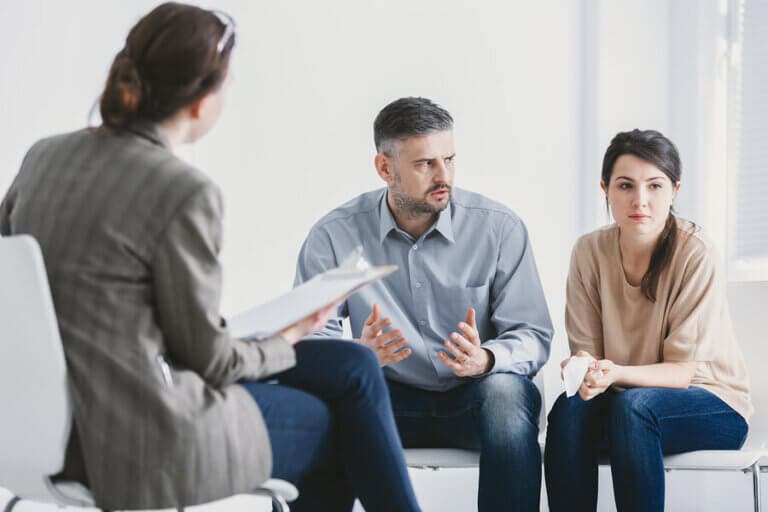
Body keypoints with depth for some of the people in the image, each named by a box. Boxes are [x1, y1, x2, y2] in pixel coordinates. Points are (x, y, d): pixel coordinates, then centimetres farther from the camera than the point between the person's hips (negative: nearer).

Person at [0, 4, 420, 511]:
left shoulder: (45, 156, 1)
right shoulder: (185, 192, -21)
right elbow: (207, 358, -14)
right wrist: (283, 343, 9)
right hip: (150, 448, -8)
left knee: (354, 367, 20)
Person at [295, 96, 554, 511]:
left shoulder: (500, 228, -5)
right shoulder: (334, 235, -5)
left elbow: (533, 336, -6)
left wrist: (485, 359, -29)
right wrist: (358, 354, -30)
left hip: (473, 397, 0)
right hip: (389, 399, 0)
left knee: (507, 392, -35)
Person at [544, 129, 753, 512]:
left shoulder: (696, 254, -16)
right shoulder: (590, 251, -3)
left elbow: (683, 371, -16)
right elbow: (585, 347, -2)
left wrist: (616, 373, -35)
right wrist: (587, 370, -27)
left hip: (714, 407, -3)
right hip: (621, 400, 3)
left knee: (631, 404, -34)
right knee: (570, 408, -28)